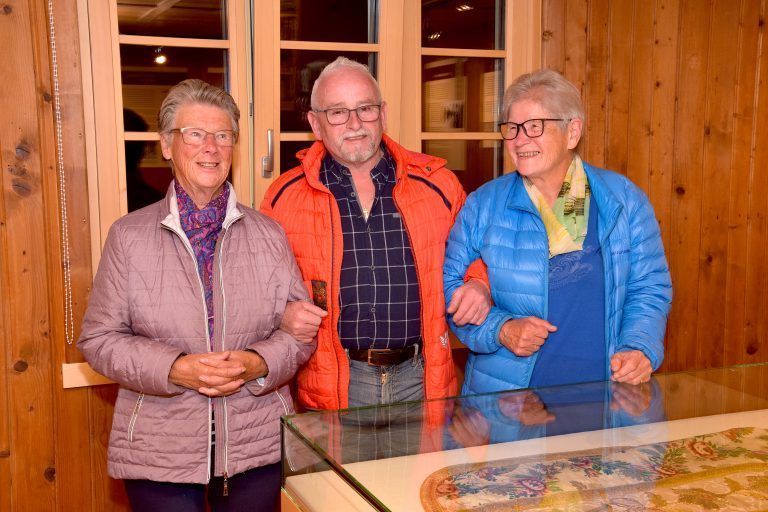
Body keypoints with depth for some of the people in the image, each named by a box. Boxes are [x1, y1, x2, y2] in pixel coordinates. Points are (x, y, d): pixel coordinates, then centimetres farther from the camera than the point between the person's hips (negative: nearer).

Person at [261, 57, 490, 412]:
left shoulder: (437, 182, 5)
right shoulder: (285, 196, 2)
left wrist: (479, 286, -3)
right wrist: (282, 315, -12)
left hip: (423, 379, 2)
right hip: (334, 383, -1)